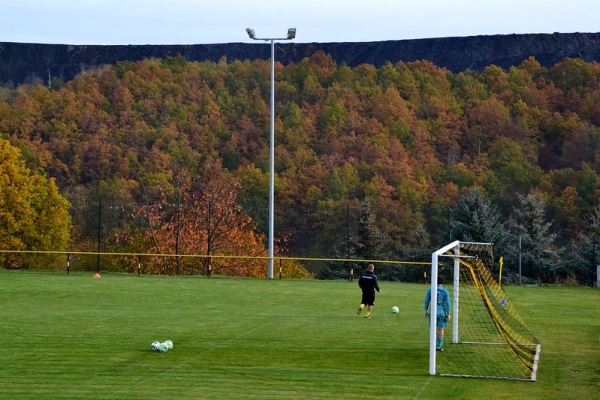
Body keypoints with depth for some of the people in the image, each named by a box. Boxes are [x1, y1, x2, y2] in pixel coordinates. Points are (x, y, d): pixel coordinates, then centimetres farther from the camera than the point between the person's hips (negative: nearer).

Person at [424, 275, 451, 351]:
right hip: (442, 312, -1)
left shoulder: (430, 289, -1)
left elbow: (427, 300, 2)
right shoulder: (445, 291, -5)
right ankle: (439, 346, 8)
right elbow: (447, 303, -4)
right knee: (441, 329, 7)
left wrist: (426, 310, 12)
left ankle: (434, 344, 3)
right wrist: (448, 314, 1)